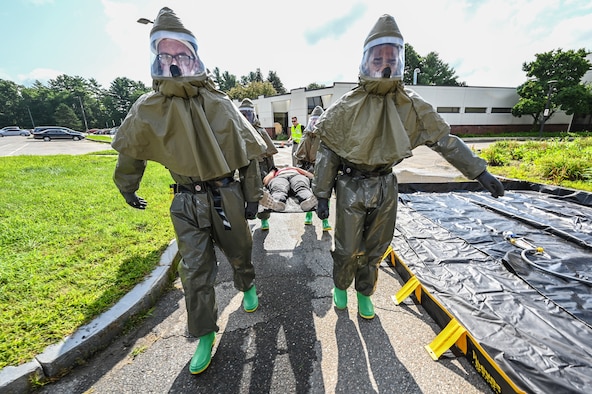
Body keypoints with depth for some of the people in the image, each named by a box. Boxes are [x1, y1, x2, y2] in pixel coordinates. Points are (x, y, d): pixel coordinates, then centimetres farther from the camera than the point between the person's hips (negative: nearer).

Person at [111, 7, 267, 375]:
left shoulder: (219, 104, -4)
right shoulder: (148, 109, 1)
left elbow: (248, 152, -1)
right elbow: (130, 151, 16)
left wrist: (253, 196, 0)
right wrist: (128, 189, 26)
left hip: (226, 196, -1)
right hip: (187, 202, 2)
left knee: (239, 252, 17)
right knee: (195, 271, 5)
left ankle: (248, 286, 51)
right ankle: (204, 335, 28)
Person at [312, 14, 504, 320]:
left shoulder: (411, 106, 2)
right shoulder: (346, 106, -6)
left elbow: (445, 140, 8)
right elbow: (327, 153, -5)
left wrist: (479, 171, 6)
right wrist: (322, 195, -6)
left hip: (385, 189, 3)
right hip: (351, 189, -2)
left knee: (374, 250, 16)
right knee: (347, 250, 8)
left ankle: (364, 292, 41)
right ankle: (340, 286, 39)